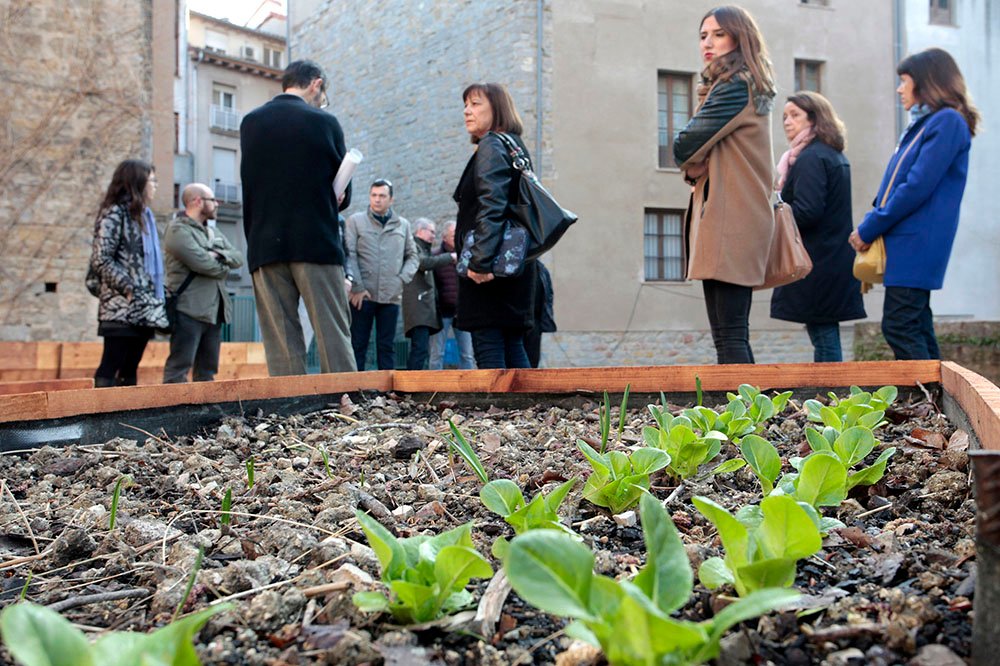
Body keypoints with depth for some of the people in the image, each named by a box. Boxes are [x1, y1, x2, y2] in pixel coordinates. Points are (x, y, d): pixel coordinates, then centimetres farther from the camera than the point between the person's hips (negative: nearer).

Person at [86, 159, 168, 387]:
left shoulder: (143, 214, 19)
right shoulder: (114, 213, -5)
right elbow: (100, 259, -12)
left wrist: (157, 299, 10)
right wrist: (127, 287, -18)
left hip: (144, 308, 8)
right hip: (122, 307, -8)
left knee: (130, 369, 8)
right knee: (111, 368, -9)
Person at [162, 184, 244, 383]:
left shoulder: (212, 230, 21)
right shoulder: (178, 231, -6)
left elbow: (238, 258, 12)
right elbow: (204, 265, -18)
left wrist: (220, 255, -8)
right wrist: (225, 267, 1)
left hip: (214, 311, 8)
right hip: (189, 311, -8)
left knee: (207, 370, 9)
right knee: (179, 367, -10)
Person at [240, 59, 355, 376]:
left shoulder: (250, 123, 9)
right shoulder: (324, 123, 0)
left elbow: (248, 185, 10)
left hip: (265, 247, 3)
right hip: (316, 243, -3)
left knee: (280, 341, 4)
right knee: (333, 336, 0)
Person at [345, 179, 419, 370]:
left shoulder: (403, 225, 13)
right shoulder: (355, 221, 5)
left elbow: (412, 256, 16)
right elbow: (349, 255, -2)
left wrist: (403, 279, 0)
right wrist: (357, 287, -10)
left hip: (391, 296, 2)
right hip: (363, 294, -2)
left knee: (387, 346, 4)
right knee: (358, 344, -1)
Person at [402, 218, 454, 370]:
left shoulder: (425, 249, 27)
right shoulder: (413, 246, -4)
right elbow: (424, 263, -19)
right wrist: (450, 257, -15)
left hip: (426, 305, 10)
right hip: (418, 306, -10)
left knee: (421, 349, 7)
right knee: (421, 348, -19)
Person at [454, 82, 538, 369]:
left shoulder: (491, 147, -8)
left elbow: (491, 207, -20)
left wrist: (480, 262, -24)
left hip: (490, 271, -10)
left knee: (488, 350, -9)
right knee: (512, 346, 11)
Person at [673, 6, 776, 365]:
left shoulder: (735, 87, -8)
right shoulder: (748, 87, 22)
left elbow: (683, 148, -10)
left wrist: (690, 160, 9)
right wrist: (696, 164, 1)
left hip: (730, 224, -10)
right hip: (727, 223, 10)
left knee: (730, 335, -13)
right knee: (727, 335, 10)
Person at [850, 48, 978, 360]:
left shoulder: (948, 122, -11)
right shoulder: (922, 125, 19)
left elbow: (917, 188, -18)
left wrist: (868, 229, -12)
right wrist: (872, 224, 5)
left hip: (916, 243, -10)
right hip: (909, 243, 10)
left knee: (898, 327, -11)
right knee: (916, 328, 11)